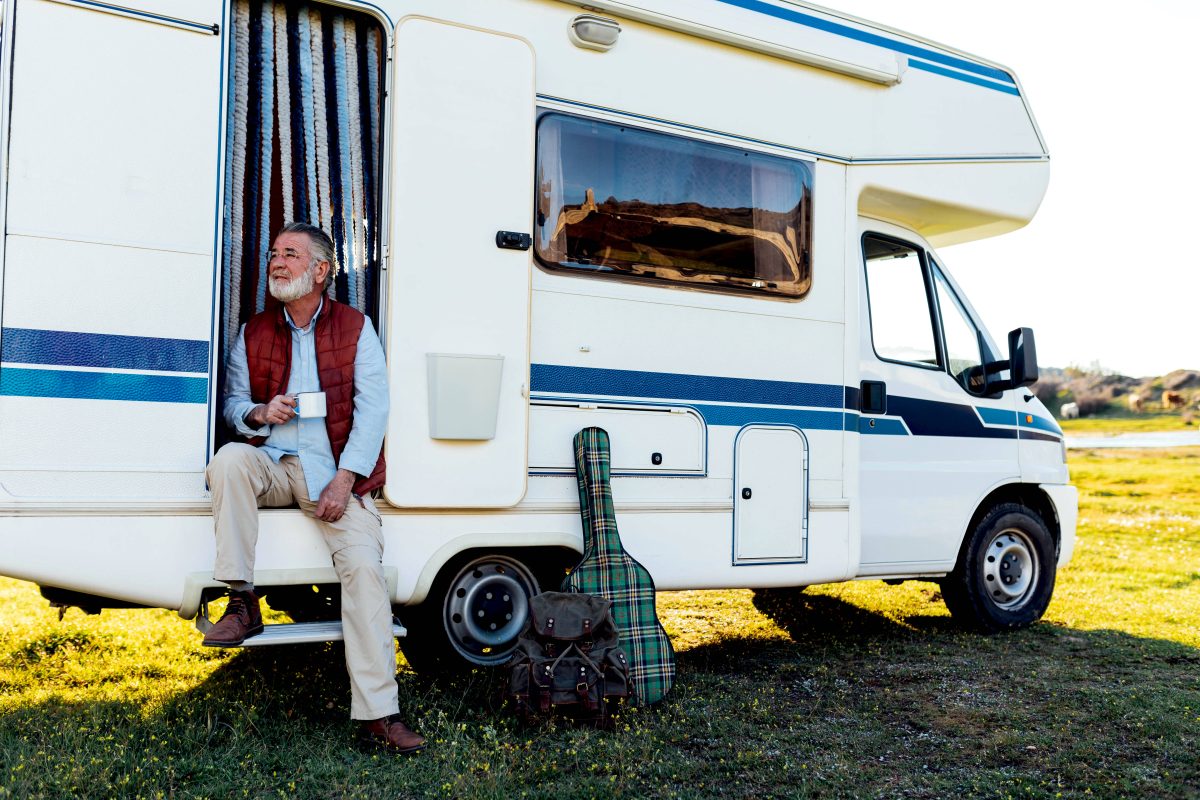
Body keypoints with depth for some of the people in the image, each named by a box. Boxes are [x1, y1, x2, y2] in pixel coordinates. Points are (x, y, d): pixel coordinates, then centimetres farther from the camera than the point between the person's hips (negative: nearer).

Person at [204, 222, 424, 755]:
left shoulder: (355, 328, 7)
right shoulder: (253, 333, 15)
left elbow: (372, 409, -2)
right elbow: (232, 401, 16)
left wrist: (345, 479, -14)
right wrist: (259, 413, -10)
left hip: (334, 474, -2)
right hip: (273, 465, 2)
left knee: (364, 564, -22)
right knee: (229, 458, -32)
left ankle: (377, 715, -20)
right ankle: (241, 602, -21)